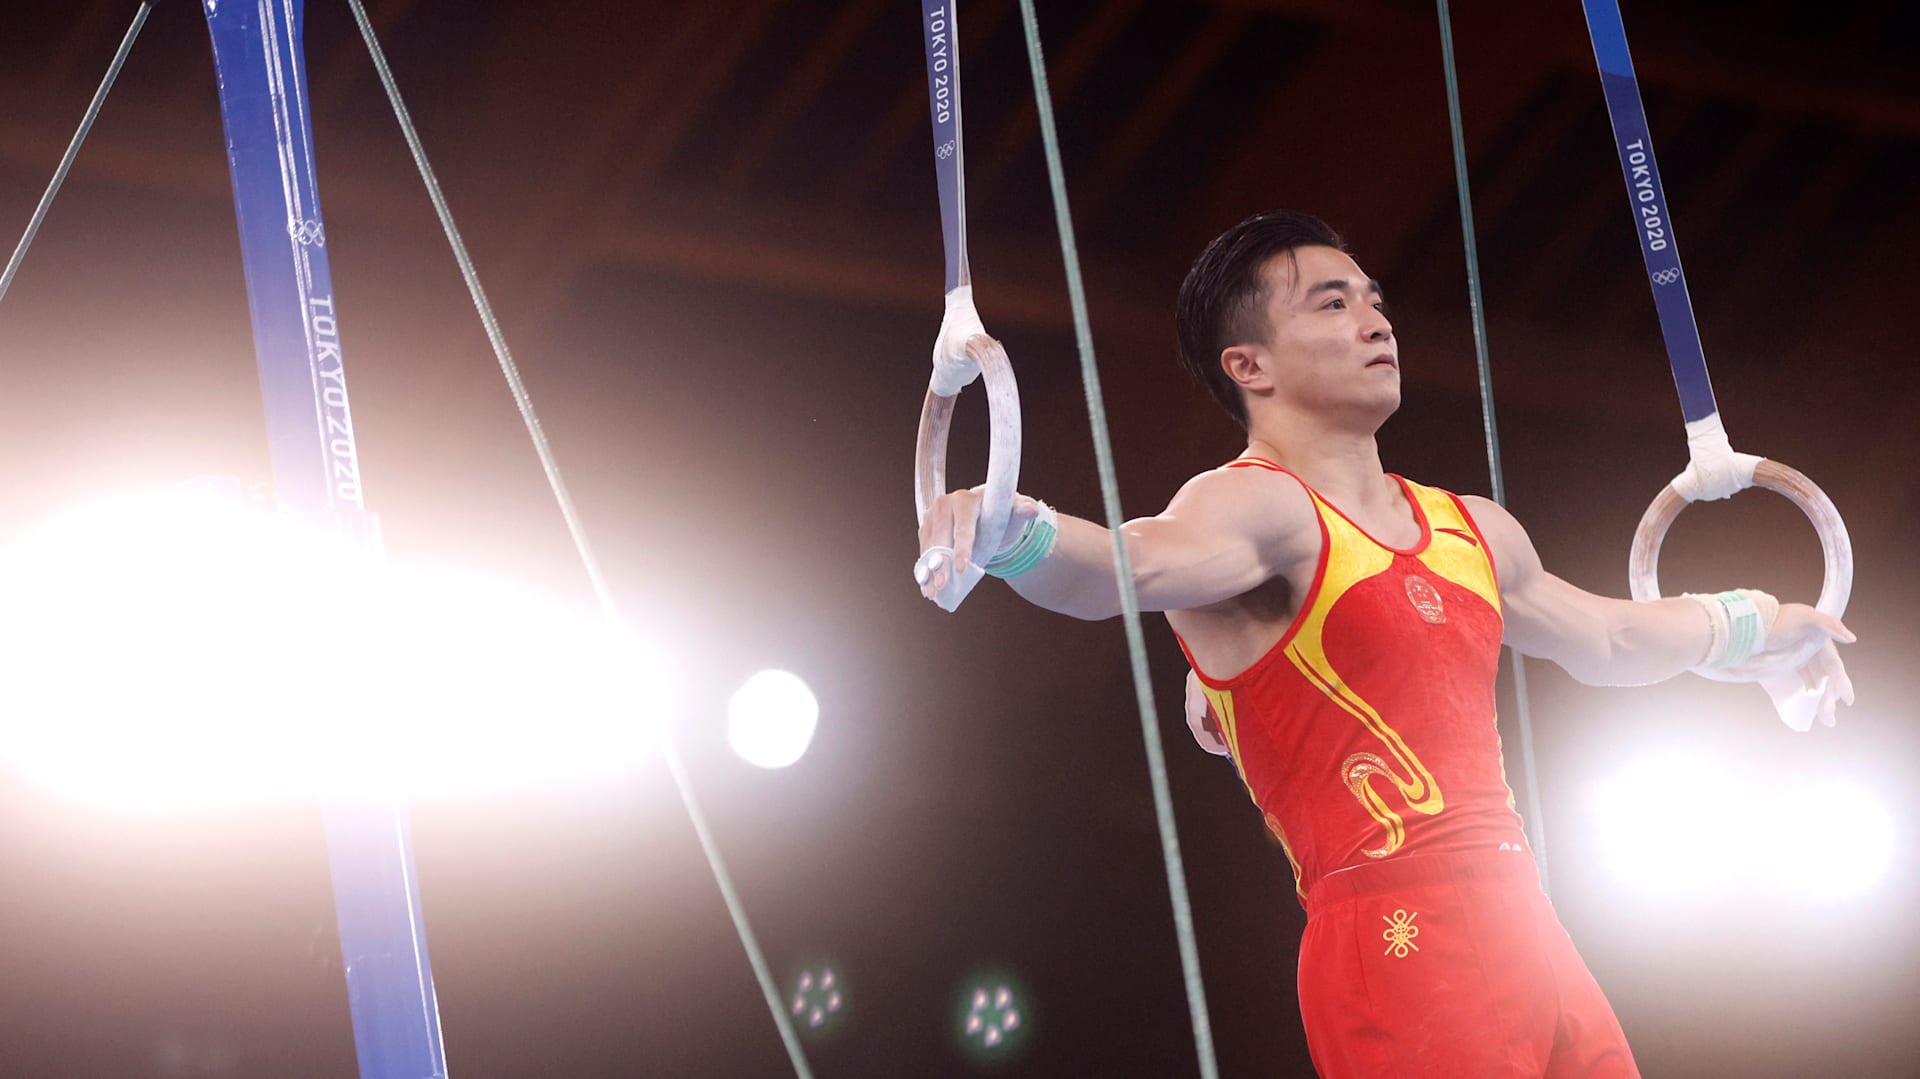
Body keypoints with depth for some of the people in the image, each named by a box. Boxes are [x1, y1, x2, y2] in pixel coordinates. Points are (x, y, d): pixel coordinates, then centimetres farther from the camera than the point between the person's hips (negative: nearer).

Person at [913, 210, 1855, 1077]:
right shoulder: (1258, 507, -7)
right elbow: (1138, 560, -28)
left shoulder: (1474, 532, 19)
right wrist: (1011, 533, -49)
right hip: (1394, 947, -8)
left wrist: (1750, 627, 52)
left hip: (1528, 942, 8)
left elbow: (1603, 639, 38)